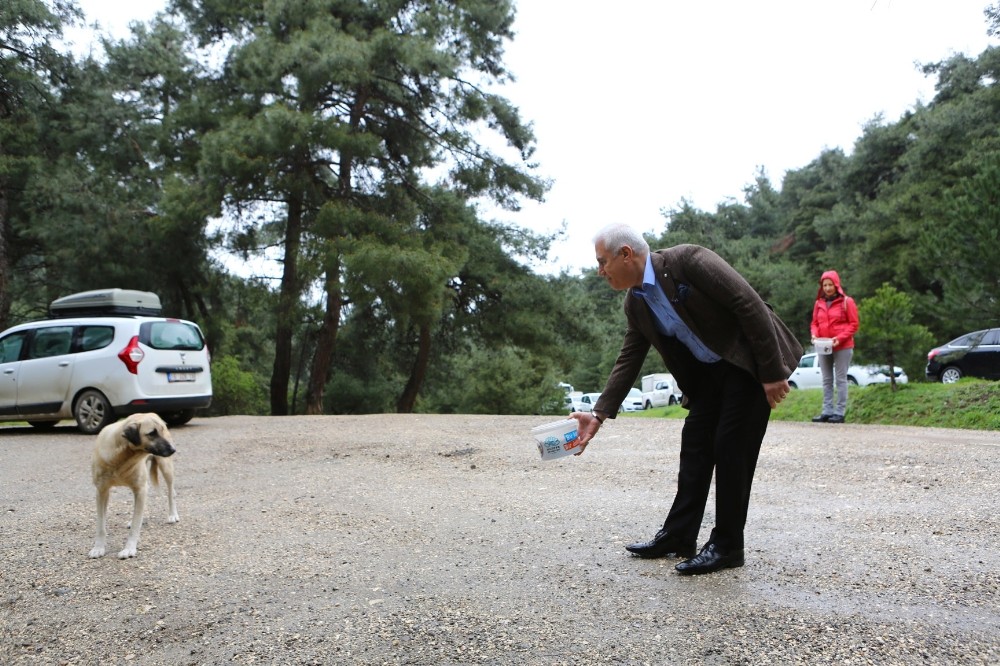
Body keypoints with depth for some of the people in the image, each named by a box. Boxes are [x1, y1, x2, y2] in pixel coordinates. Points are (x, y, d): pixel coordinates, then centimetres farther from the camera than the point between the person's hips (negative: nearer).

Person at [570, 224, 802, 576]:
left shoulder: (687, 260, -23)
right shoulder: (635, 303, 1)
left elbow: (750, 305, -23)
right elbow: (628, 361, 5)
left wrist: (772, 372, -22)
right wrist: (598, 415, -3)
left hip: (750, 362, -7)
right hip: (708, 372, 8)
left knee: (731, 449, -6)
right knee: (695, 444, 6)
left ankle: (727, 546, 6)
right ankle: (677, 537, 16)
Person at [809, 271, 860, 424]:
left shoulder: (847, 302, -3)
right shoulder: (818, 303, 10)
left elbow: (854, 324, -5)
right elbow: (815, 323, 13)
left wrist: (840, 338, -18)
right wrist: (814, 335, -8)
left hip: (842, 347, -5)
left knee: (840, 380, -1)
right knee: (827, 380, 6)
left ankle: (840, 413, 0)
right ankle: (827, 411, 8)